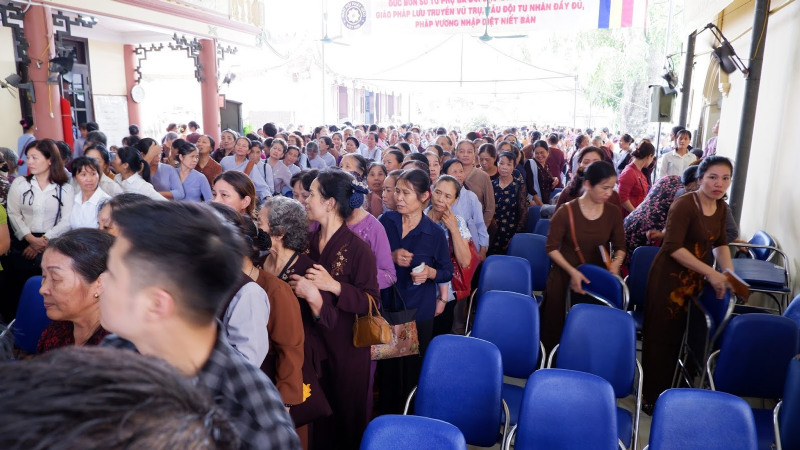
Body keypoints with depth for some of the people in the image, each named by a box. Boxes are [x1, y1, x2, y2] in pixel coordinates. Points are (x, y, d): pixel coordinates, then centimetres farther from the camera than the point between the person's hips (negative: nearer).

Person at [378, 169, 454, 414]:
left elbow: (448, 271, -1)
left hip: (419, 309, -2)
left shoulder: (435, 233, -10)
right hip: (387, 304, 2)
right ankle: (387, 415, 32)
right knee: (388, 366, 12)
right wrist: (391, 257, -16)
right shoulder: (386, 220, -3)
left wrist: (430, 272, -21)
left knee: (414, 367, 8)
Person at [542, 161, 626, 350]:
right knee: (558, 329, 6)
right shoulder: (566, 212, -15)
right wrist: (572, 271, -21)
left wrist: (616, 262, -17)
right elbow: (552, 248, -10)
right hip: (565, 278, -3)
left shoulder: (613, 212, -3)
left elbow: (620, 246, 5)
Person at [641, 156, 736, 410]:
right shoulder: (684, 205, -19)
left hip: (695, 279, 7)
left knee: (678, 336, 15)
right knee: (660, 337, 2)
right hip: (670, 278, -7)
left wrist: (729, 271, 0)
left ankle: (665, 390, 32)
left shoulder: (721, 207, 5)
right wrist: (711, 273, -25)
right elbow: (673, 247, -25)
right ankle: (651, 395, 17)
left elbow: (720, 243, 15)